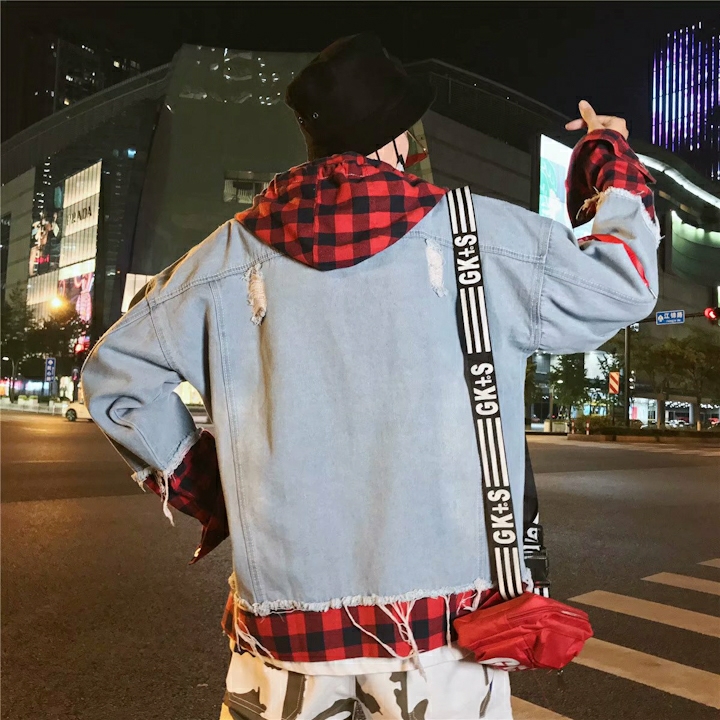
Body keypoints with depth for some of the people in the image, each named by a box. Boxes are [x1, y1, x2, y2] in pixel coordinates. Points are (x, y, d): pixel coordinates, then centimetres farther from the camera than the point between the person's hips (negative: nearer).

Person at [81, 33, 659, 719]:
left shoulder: (230, 255, 0)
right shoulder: (477, 232, -6)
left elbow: (115, 371, 8)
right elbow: (622, 281, 5)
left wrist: (200, 489, 13)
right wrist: (613, 156, 22)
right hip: (438, 618, -1)